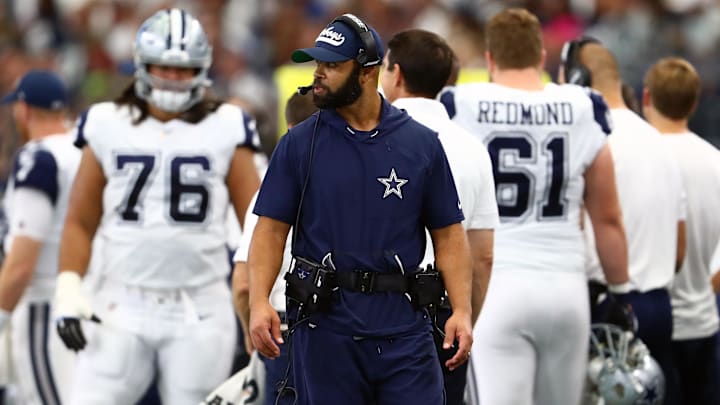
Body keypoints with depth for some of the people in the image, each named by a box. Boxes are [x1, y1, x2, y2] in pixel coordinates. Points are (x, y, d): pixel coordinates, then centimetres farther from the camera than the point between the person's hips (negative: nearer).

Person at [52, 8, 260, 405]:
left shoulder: (224, 130, 4)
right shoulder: (109, 127, 6)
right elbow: (81, 221, 9)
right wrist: (69, 289, -3)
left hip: (200, 310, 0)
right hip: (122, 306, 1)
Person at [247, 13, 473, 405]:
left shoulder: (421, 144, 6)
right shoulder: (299, 144, 5)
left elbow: (448, 233, 7)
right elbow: (272, 229, 2)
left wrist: (462, 311, -5)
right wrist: (259, 302, -12)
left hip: (403, 326, 0)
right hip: (324, 326, 0)